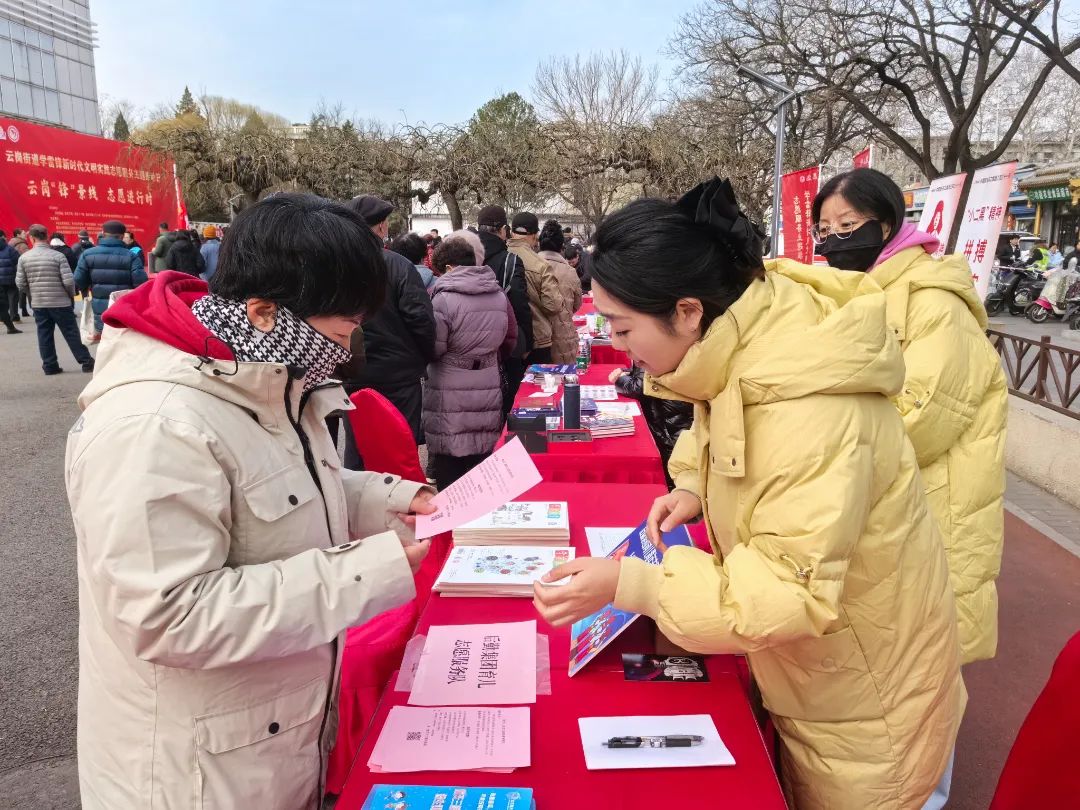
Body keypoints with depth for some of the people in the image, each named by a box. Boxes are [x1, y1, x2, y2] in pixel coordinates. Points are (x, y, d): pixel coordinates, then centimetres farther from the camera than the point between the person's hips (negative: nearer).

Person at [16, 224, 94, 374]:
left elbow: (20, 284, 2)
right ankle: (86, 363, 5)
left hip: (38, 304, 3)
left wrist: (32, 295, 19)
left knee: (44, 335, 10)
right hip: (60, 303, -3)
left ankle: (50, 366, 13)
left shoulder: (23, 258, 0)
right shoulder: (57, 256, -10)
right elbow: (68, 281, -14)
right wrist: (72, 296, 4)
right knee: (72, 334, 3)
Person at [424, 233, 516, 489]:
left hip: (451, 401, -6)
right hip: (488, 394, 6)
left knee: (450, 476, 3)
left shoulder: (444, 298, -14)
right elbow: (510, 341, 16)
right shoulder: (499, 295, 5)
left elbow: (433, 349, -10)